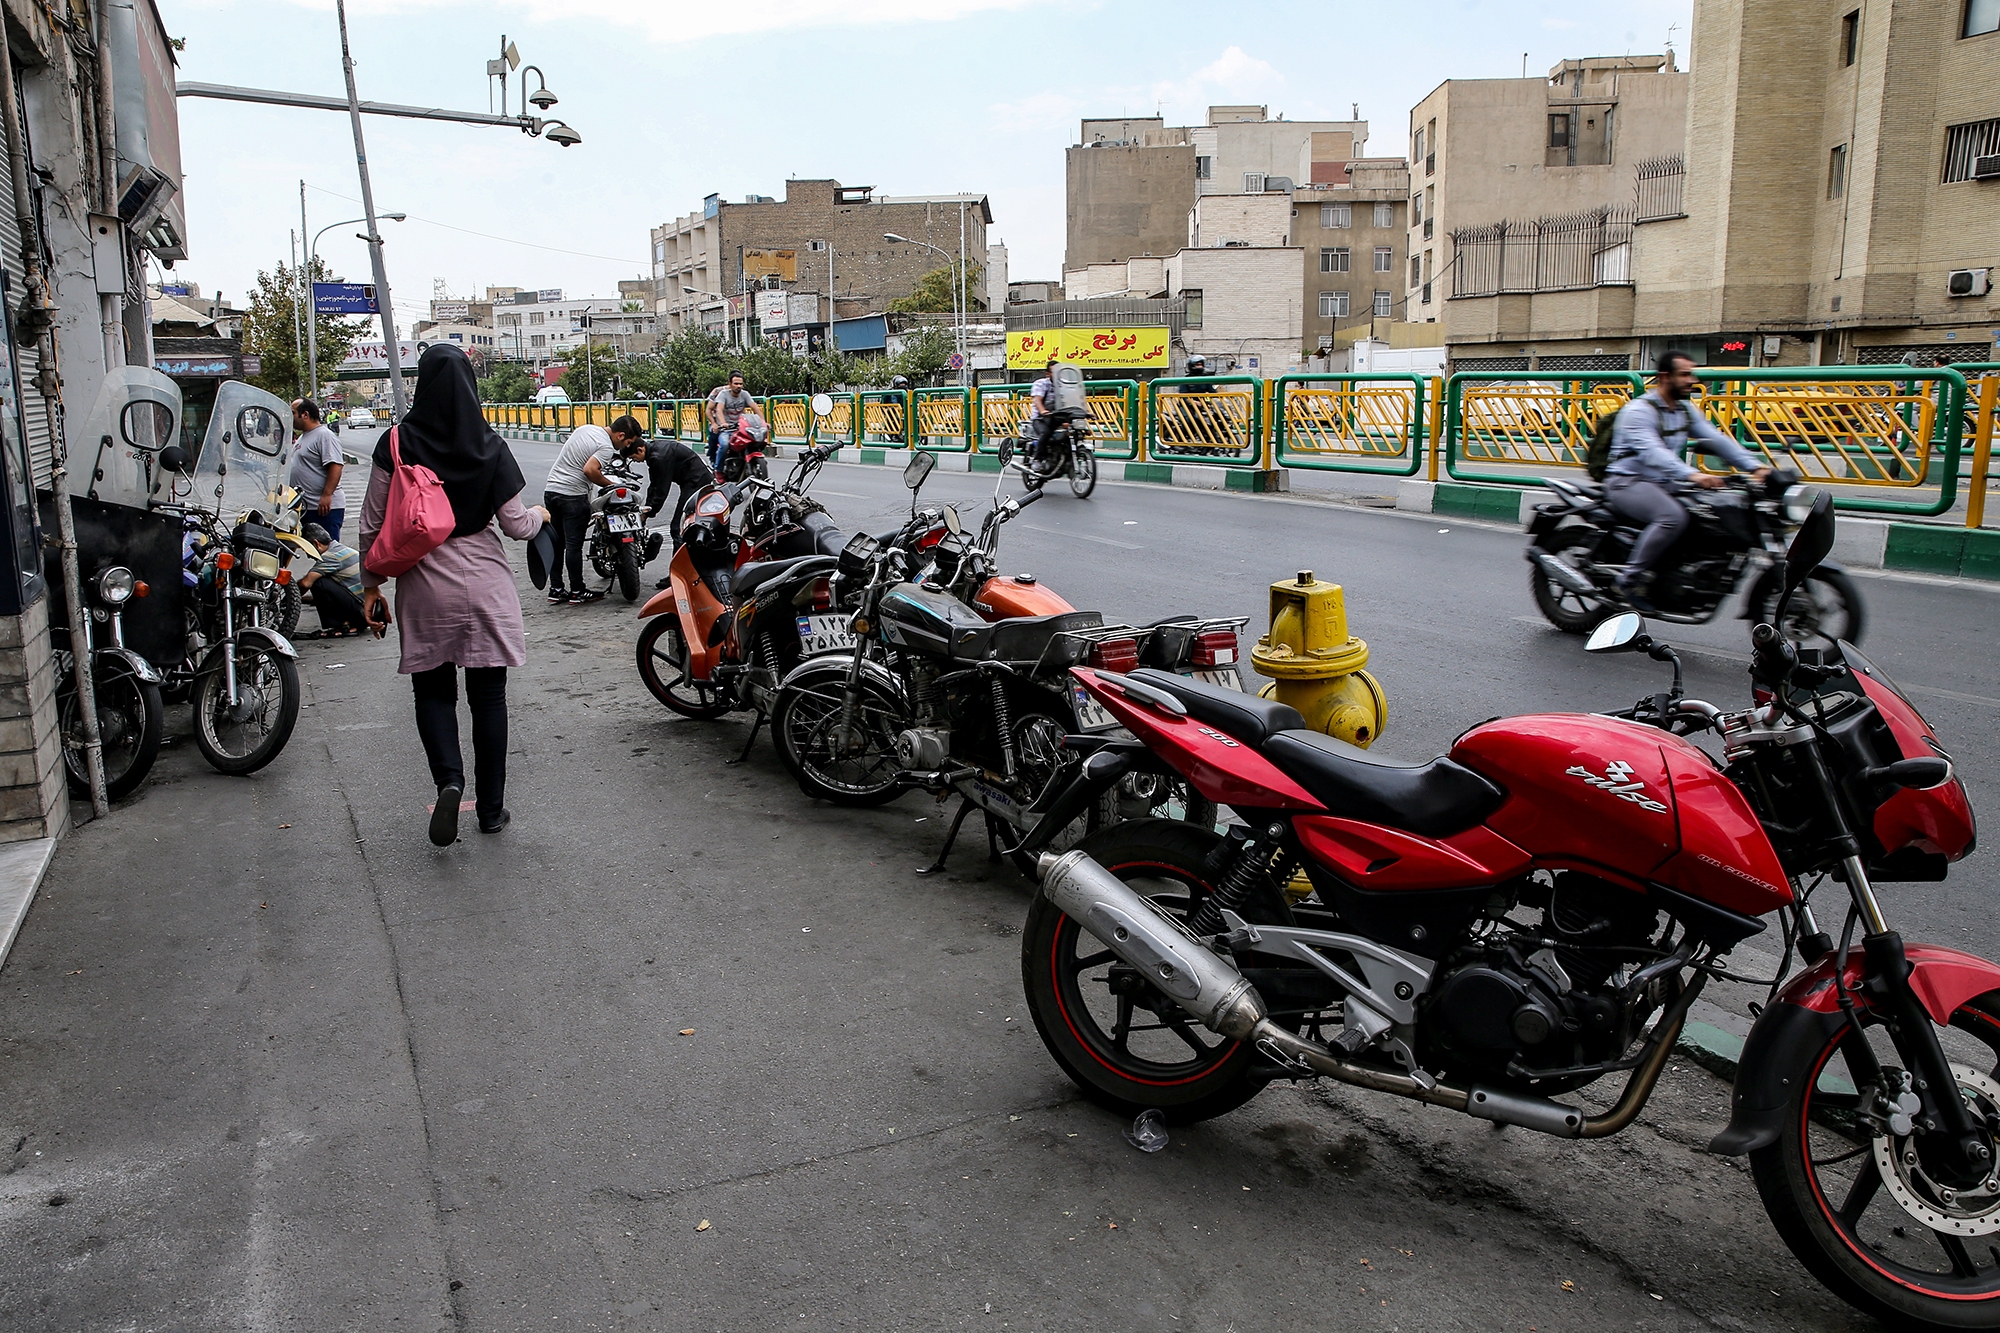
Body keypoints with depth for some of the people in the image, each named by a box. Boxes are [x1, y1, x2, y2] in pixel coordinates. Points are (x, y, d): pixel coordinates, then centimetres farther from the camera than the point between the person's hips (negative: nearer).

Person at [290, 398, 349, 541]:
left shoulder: (325, 435, -13)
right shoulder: (303, 437, 19)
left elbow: (335, 466, -23)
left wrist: (326, 495, -28)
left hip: (324, 507, -10)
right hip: (304, 507, 10)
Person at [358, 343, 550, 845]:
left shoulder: (397, 444, -4)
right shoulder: (490, 446, -4)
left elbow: (372, 524, -1)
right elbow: (517, 525, -2)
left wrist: (370, 586, 10)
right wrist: (541, 515, 21)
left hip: (424, 586, 0)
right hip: (485, 583, 0)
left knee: (433, 689, 13)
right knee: (488, 694, 8)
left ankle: (448, 780, -11)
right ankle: (491, 808, 16)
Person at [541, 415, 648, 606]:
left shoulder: (585, 428, 11)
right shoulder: (607, 447, -14)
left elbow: (566, 443, 26)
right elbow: (589, 470, -26)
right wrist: (611, 485, -13)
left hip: (550, 488, 8)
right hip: (572, 495, -8)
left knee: (556, 544, 12)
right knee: (574, 545, -1)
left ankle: (555, 590, 16)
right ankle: (577, 592, 6)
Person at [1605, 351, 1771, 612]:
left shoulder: (1685, 411, 13)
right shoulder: (1639, 411, -15)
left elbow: (1717, 440, 5)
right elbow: (1652, 452, -31)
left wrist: (1755, 466, -10)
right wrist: (1692, 475, -46)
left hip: (1664, 484, 9)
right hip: (1627, 483, -9)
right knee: (1673, 516, -34)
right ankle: (1630, 579, -24)